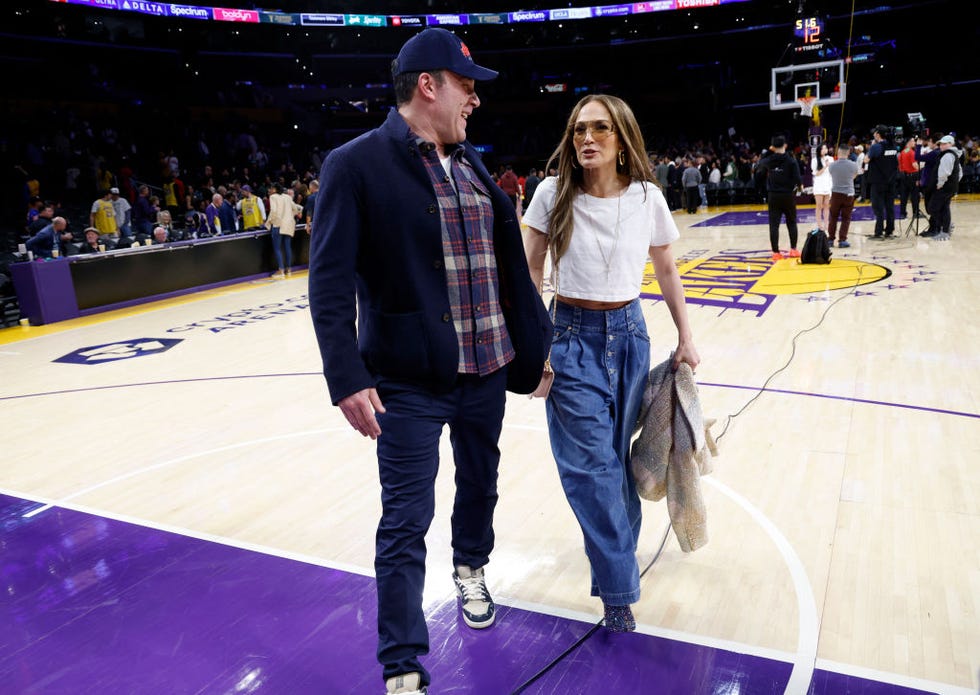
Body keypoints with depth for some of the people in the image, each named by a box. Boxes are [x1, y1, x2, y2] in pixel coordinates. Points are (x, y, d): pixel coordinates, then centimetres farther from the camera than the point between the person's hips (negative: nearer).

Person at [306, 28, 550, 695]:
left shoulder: (474, 166, 10)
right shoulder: (357, 164, -9)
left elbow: (511, 263, 12)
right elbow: (330, 282, -13)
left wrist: (539, 342, 13)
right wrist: (347, 378, -20)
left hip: (487, 369, 6)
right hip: (407, 381, -6)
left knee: (480, 482, 23)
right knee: (406, 521, 1)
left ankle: (472, 569, 53)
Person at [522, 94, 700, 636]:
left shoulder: (647, 198, -3)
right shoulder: (553, 195, -7)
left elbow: (666, 270, 10)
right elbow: (530, 271, 0)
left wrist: (685, 338, 8)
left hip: (629, 334, 2)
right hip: (571, 336, -2)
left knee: (618, 455, 10)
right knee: (591, 463, -4)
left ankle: (614, 559, 33)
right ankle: (619, 588, 10)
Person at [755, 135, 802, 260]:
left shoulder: (768, 160, -3)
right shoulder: (791, 160, -9)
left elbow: (758, 169, 19)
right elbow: (798, 179, -13)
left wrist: (767, 152, 19)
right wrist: (797, 186, 10)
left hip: (773, 196, 1)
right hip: (788, 195, -1)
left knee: (774, 225, 2)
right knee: (792, 223, 14)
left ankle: (776, 252, 0)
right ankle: (793, 250, 15)